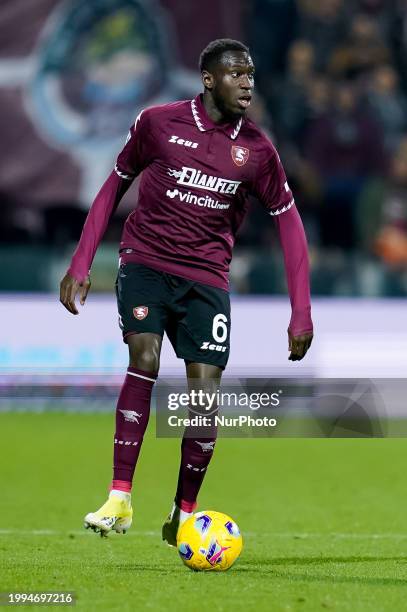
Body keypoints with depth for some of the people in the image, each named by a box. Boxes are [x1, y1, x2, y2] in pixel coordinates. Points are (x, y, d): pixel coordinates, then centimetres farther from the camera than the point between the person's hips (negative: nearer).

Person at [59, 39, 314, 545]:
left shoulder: (256, 150, 0)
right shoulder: (158, 123, -4)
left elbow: (288, 220, 7)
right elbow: (116, 185, 8)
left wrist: (301, 315, 1)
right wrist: (80, 264, 4)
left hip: (206, 276, 2)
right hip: (145, 261, -2)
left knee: (205, 392, -7)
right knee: (145, 356, -24)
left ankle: (184, 517, 11)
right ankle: (119, 499, -20)